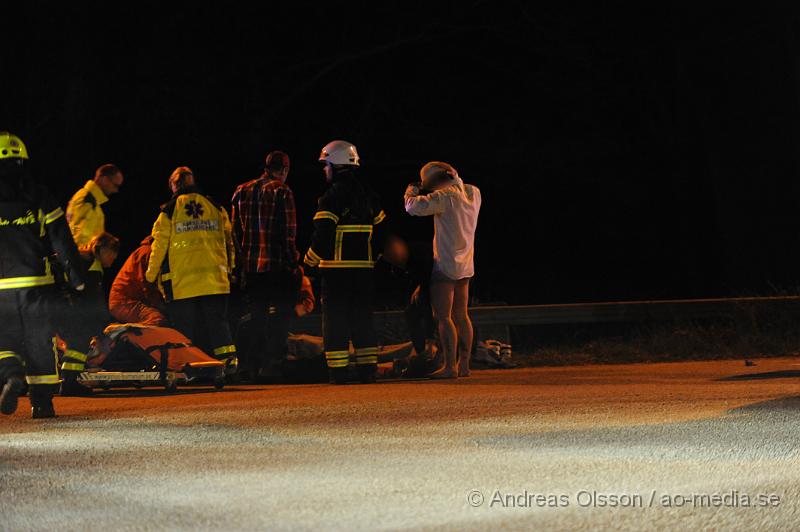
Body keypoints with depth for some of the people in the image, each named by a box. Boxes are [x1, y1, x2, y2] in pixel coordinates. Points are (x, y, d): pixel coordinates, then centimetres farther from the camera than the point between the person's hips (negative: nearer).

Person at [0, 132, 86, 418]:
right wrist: (76, 276, 5)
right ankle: (42, 400, 9)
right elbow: (61, 239, 0)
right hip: (37, 283, 1)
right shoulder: (39, 197, 1)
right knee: (39, 340, 10)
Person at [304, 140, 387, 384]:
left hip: (336, 268, -6)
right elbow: (380, 231, 17)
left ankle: (338, 371, -4)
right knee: (362, 318, 11)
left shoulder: (331, 198, -12)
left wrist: (310, 261, -1)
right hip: (364, 267, 6)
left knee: (335, 319, -1)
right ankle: (368, 370, 9)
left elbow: (322, 237, -16)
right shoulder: (368, 196, 11)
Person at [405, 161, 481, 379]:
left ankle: (450, 366, -10)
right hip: (465, 265, 8)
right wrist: (455, 179, 15)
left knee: (442, 316, -6)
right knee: (461, 316, 13)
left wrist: (411, 192, -3)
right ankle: (464, 365, 13)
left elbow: (414, 207, -24)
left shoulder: (444, 196, -18)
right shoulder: (473, 193, 5)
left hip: (446, 264, -8)